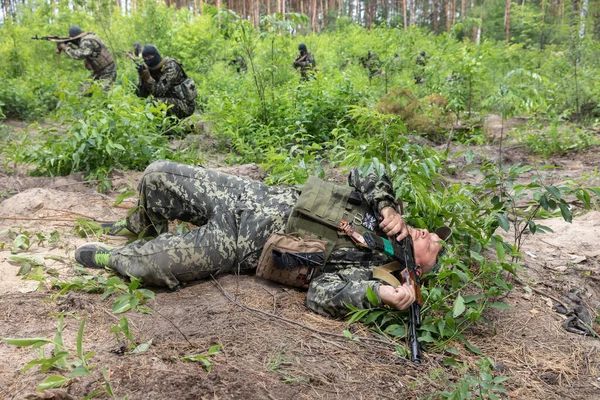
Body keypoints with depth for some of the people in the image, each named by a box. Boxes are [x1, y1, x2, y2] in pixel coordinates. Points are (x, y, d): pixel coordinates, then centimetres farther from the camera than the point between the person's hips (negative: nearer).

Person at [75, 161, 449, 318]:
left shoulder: (368, 267, -13)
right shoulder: (379, 213, 3)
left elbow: (321, 294, -24)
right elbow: (362, 176, 3)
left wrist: (384, 293, -37)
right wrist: (388, 207, -12)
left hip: (241, 245, -5)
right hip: (250, 195, 5)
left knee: (154, 266, -23)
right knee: (157, 176, -2)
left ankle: (110, 257, 16)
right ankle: (143, 230, 34)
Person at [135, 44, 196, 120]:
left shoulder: (170, 66, -15)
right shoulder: (150, 70, 7)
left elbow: (159, 91, -23)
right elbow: (141, 95, -1)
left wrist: (147, 77, -30)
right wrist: (142, 76, -14)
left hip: (185, 105, -9)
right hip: (172, 104, 9)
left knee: (156, 102, -26)